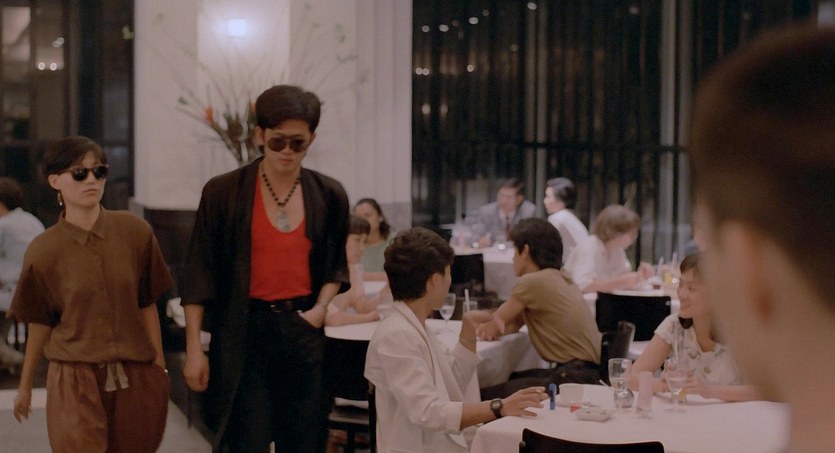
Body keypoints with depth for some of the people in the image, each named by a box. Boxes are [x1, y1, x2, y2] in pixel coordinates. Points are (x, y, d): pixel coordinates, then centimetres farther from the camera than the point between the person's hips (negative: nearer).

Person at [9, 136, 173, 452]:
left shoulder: (135, 232, -2)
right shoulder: (43, 251, -4)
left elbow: (147, 305, 4)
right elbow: (40, 324, 6)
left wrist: (160, 366, 4)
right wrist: (25, 386, 13)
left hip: (136, 378, 2)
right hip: (74, 379, -2)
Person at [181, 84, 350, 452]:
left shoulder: (329, 196, 5)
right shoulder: (223, 193, -4)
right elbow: (200, 274, -2)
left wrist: (321, 308, -2)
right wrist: (194, 349, -5)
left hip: (304, 331, 3)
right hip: (245, 331, -3)